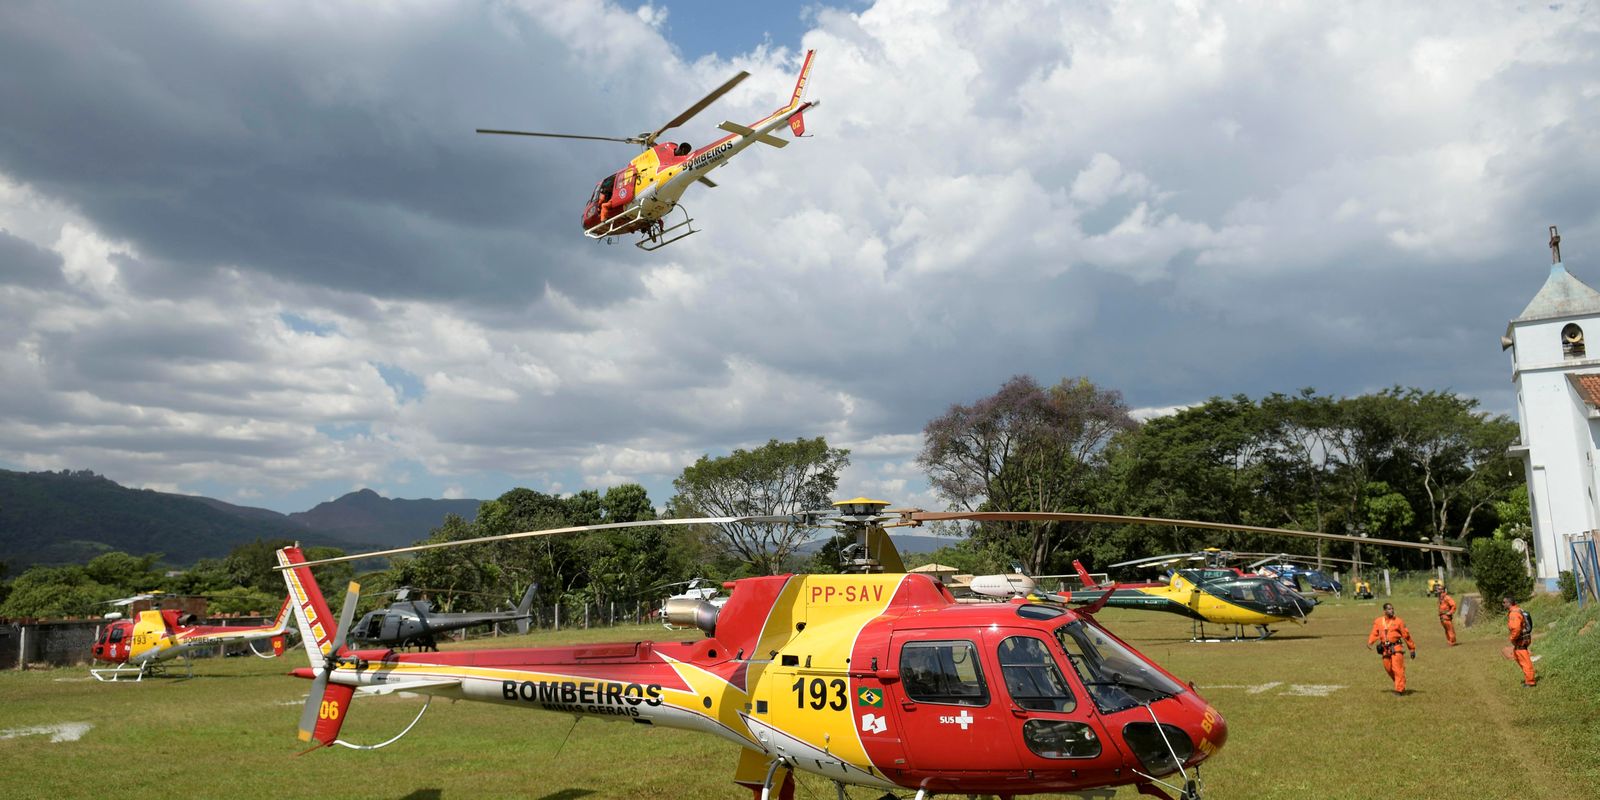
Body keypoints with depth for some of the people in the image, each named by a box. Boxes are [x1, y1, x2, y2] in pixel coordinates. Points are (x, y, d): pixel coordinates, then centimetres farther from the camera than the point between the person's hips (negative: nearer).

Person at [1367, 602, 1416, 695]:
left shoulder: (1398, 621, -1)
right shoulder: (1378, 621, 8)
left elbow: (1406, 635, 2)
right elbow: (1374, 633, 7)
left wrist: (1412, 648, 4)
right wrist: (1370, 642, -11)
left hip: (1396, 648, -4)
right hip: (1385, 649, 4)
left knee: (1397, 669, -10)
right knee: (1388, 668, 10)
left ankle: (1399, 689, -5)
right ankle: (1400, 685, 31)